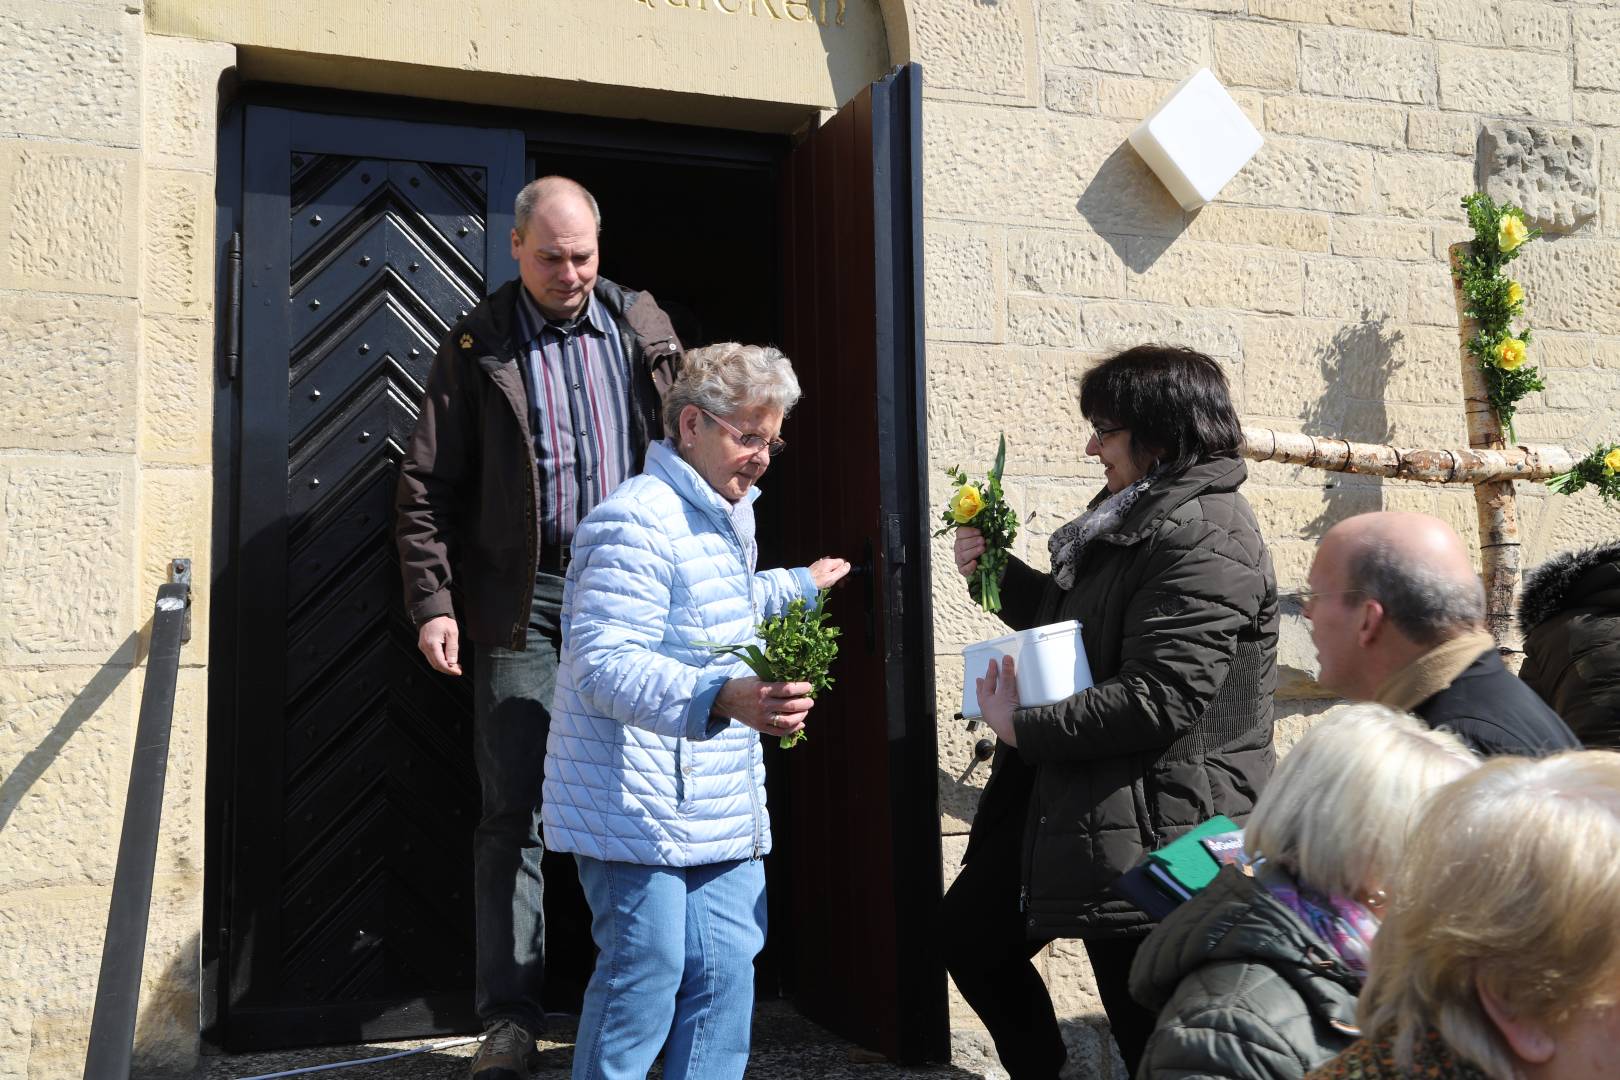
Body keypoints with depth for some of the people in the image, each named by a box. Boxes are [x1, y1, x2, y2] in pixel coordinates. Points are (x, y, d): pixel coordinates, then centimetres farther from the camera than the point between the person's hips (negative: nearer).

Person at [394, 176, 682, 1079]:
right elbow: (427, 486, 1)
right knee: (515, 808, 0)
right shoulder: (477, 346, 2)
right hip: (524, 599, -2)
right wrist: (433, 602, -9)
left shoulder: (644, 326, 8)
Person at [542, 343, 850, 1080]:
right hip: (640, 814, -9)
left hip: (723, 812, 10)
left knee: (726, 978, 9)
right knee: (646, 979, -4)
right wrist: (720, 698, -42)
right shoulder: (639, 523, -18)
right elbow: (604, 666, -28)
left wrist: (797, 586, 48)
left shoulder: (722, 517, 17)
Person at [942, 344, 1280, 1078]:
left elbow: (1158, 701, -26)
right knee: (970, 930, 22)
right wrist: (999, 576, 10)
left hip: (1157, 830, -11)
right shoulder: (1136, 516, 12)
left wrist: (1023, 728, -17)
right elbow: (1080, 627, 24)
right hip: (1072, 797, 11)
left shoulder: (1207, 541, -20)